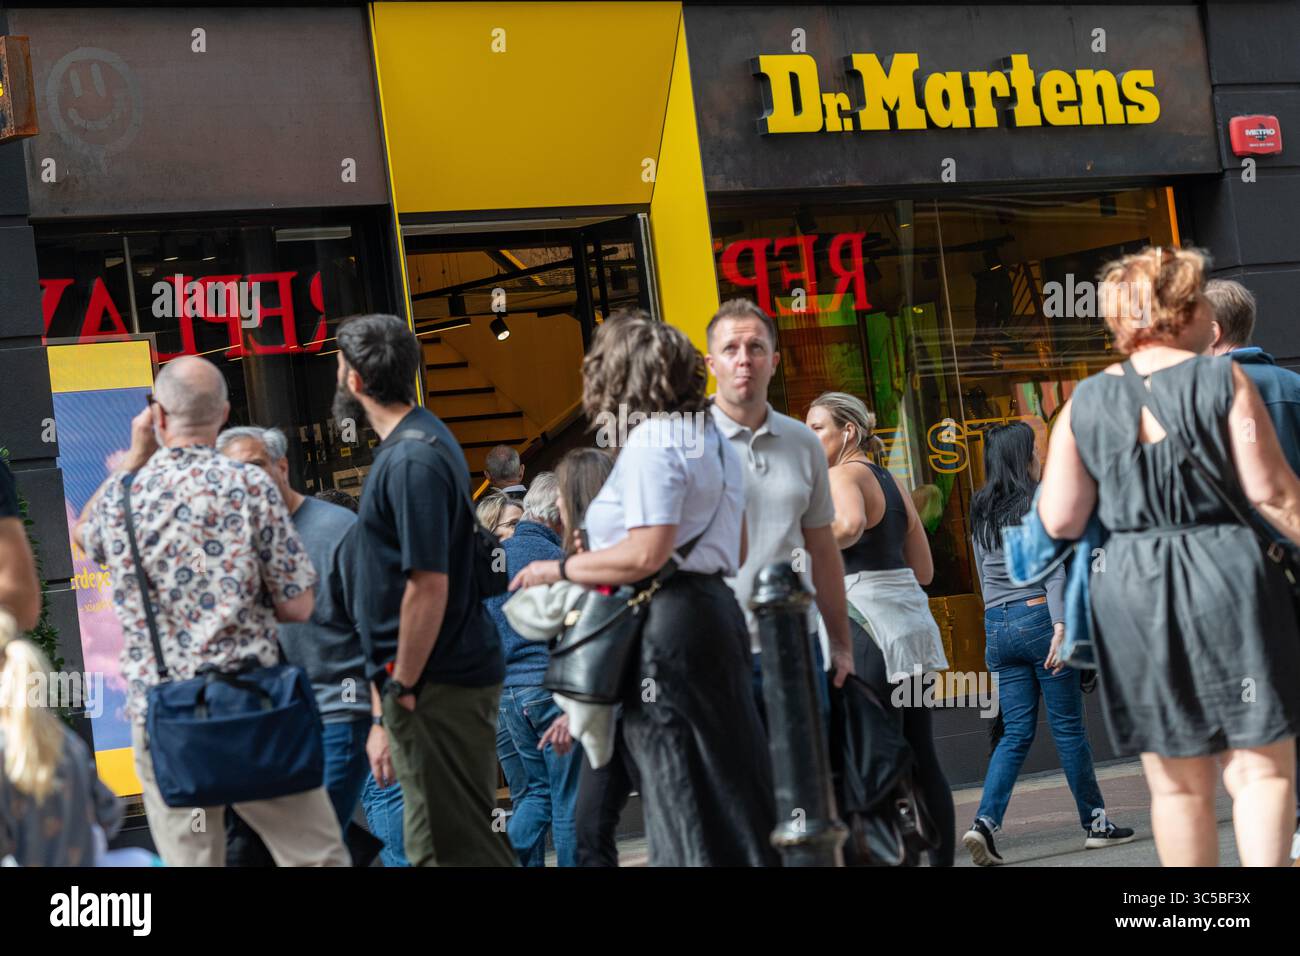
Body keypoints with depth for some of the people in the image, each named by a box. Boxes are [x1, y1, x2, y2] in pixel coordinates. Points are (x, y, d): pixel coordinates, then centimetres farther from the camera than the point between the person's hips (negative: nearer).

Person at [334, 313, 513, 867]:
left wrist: (403, 687, -15)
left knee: (456, 845, -5)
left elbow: (428, 586, -22)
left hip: (437, 689, -10)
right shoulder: (417, 441, 14)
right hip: (447, 676, 10)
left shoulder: (411, 461, -18)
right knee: (436, 841, 15)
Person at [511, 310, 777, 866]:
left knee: (685, 800, -6)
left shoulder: (650, 441, -12)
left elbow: (646, 555, -20)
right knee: (729, 780, 10)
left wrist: (559, 569, -9)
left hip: (668, 625, -10)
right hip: (714, 607, 10)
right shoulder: (709, 437, 18)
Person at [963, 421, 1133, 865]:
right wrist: (1061, 626, -20)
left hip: (997, 624, 6)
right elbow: (1053, 569, -15)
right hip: (1038, 616, -6)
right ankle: (1095, 823, 13)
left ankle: (985, 823, -11)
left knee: (1016, 733, 5)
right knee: (1068, 726, 4)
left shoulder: (981, 512, 13)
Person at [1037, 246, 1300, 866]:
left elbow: (1059, 522, 3)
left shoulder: (1085, 403, 4)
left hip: (1133, 589, 3)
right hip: (1228, 578, -3)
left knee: (1177, 784, 11)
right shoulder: (1224, 379, -4)